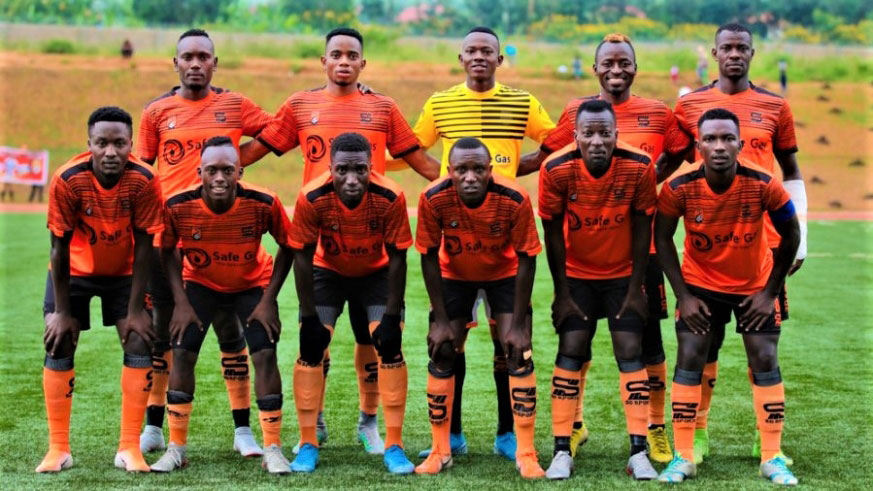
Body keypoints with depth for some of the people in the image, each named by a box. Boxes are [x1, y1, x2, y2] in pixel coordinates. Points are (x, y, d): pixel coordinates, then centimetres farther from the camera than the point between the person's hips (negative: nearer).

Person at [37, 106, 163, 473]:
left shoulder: (144, 180, -26)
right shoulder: (67, 180, -28)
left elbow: (144, 247, -19)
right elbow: (60, 247, -20)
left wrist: (135, 310, -18)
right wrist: (62, 311, -17)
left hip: (124, 271, 1)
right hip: (75, 271, -1)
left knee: (139, 344, -9)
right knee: (58, 346, -6)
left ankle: (129, 449, -1)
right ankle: (58, 449, 3)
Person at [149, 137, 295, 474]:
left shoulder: (263, 203, -30)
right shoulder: (178, 206, -28)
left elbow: (287, 247, -13)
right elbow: (168, 251, -9)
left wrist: (268, 300, -15)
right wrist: (181, 302, -14)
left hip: (253, 284, -1)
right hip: (200, 284, 1)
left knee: (265, 355, -13)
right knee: (182, 353, -9)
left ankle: (272, 449, -3)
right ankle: (176, 449, 3)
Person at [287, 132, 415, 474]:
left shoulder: (390, 198, -31)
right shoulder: (312, 198, -31)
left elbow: (396, 257, -19)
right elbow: (303, 257, -19)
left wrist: (392, 315, -19)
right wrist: (310, 316, -18)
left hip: (376, 273, 0)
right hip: (327, 272, 0)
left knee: (389, 347, -12)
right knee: (311, 348, -11)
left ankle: (394, 446, -3)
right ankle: (308, 444, 1)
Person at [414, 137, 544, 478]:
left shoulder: (515, 200, -32)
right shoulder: (434, 199, -29)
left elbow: (526, 259, -20)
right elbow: (429, 257, -16)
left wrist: (518, 323, -19)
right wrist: (441, 318, -15)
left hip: (505, 274, -1)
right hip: (455, 275, 1)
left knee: (518, 355, -10)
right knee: (442, 354, -3)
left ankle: (526, 454, -1)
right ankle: (440, 451, 11)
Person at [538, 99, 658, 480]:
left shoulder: (639, 167, -21)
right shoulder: (556, 170, -22)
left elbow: (642, 230, -10)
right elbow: (553, 233, -11)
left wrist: (635, 289, -6)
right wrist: (562, 293, -7)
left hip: (623, 274, 0)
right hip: (576, 274, 0)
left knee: (631, 352, -6)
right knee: (570, 352, -6)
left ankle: (639, 452, -3)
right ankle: (562, 452, -1)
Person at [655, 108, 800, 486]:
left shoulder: (764, 185, -25)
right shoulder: (679, 188, -24)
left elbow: (790, 234, -9)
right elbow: (662, 238, -8)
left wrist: (770, 291, -8)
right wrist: (683, 296, -10)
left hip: (754, 285, 0)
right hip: (700, 285, 0)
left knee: (765, 362, -3)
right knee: (689, 361, -6)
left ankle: (772, 458, 7)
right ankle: (683, 457, 3)